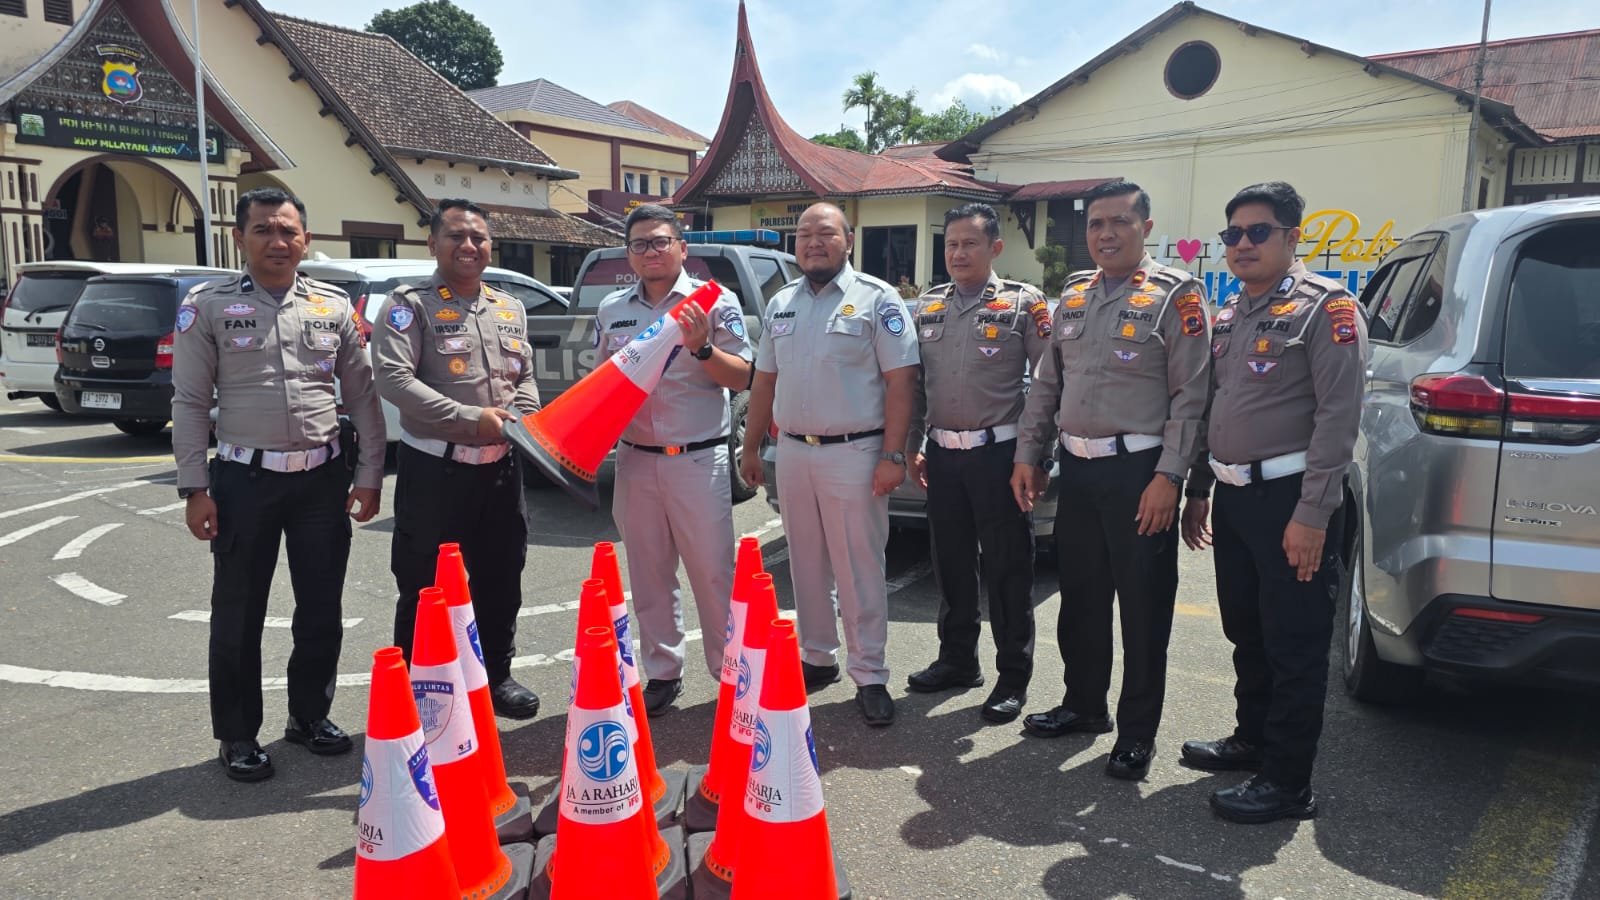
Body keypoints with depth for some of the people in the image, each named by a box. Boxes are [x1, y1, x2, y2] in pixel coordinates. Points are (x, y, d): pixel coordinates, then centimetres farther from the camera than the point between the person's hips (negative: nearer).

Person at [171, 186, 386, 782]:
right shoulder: (208, 306, 0)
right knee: (239, 615, 7)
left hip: (324, 477, 2)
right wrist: (195, 489, -6)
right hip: (245, 479, -2)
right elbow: (190, 403, 0)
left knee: (322, 611, 11)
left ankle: (309, 716, 29)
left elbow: (362, 395, 7)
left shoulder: (334, 305, 6)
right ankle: (237, 735, 23)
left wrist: (369, 475, 2)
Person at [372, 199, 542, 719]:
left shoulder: (510, 310, 14)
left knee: (500, 580, 15)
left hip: (500, 467, 6)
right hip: (435, 469, -5)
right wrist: (470, 418, -20)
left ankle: (496, 676, 32)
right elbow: (393, 379, -17)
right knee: (425, 588, 4)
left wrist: (523, 420, -4)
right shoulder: (410, 305, -6)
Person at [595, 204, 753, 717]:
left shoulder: (715, 301, -1)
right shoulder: (611, 310, 12)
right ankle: (662, 673, 23)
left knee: (714, 572, 0)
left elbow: (742, 378, -2)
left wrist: (702, 348, -18)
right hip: (635, 459, 4)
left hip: (700, 459, -4)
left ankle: (730, 672, 14)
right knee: (648, 574, 10)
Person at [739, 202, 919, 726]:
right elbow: (764, 380, 18)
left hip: (853, 453, -5)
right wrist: (751, 445, 14)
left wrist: (892, 455, -15)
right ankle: (817, 658, 28)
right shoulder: (781, 304, 13)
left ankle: (870, 675, 9)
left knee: (860, 569, -1)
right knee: (806, 565, 13)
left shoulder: (876, 299, -4)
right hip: (792, 451, 6)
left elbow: (899, 381, -9)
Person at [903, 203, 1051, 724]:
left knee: (1008, 569, 1)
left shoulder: (1023, 304, -2)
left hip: (998, 452, -5)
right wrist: (910, 447, 12)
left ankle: (1014, 677, 13)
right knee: (950, 563, 13)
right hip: (942, 453, 5)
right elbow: (914, 382, 15)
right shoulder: (928, 306, 12)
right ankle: (957, 661, 28)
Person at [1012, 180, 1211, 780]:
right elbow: (1047, 385, 16)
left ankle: (1137, 731, 17)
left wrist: (1168, 477, -17)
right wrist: (1028, 454, 10)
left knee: (1144, 606, 3)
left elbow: (1190, 396, -11)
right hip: (1077, 468, 6)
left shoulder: (1174, 296, -5)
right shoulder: (1073, 297, 13)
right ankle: (1083, 704, 33)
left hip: (1139, 472, -6)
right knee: (1080, 596, 16)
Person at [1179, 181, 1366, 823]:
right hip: (1233, 498, 8)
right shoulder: (1230, 316, 15)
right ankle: (1251, 739, 35)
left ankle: (1288, 782, 10)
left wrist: (1312, 514, -21)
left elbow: (1338, 416, -16)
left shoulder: (1325, 308, -9)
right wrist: (1199, 491, 18)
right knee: (1245, 632, 18)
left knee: (1294, 645, 1)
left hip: (1289, 499, -8)